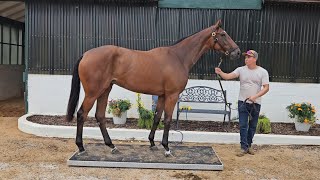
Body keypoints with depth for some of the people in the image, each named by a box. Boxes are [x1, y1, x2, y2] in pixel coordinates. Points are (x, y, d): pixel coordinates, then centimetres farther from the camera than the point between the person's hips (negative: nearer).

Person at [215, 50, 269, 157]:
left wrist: (255, 96, -21)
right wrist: (220, 73, -35)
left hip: (256, 103, 1)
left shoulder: (263, 72, -3)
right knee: (243, 126, -2)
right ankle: (244, 147, 5)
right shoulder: (241, 70, -1)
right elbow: (228, 76, -14)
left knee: (252, 126, 11)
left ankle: (248, 145, 27)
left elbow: (266, 88, -8)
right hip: (242, 102, 0)